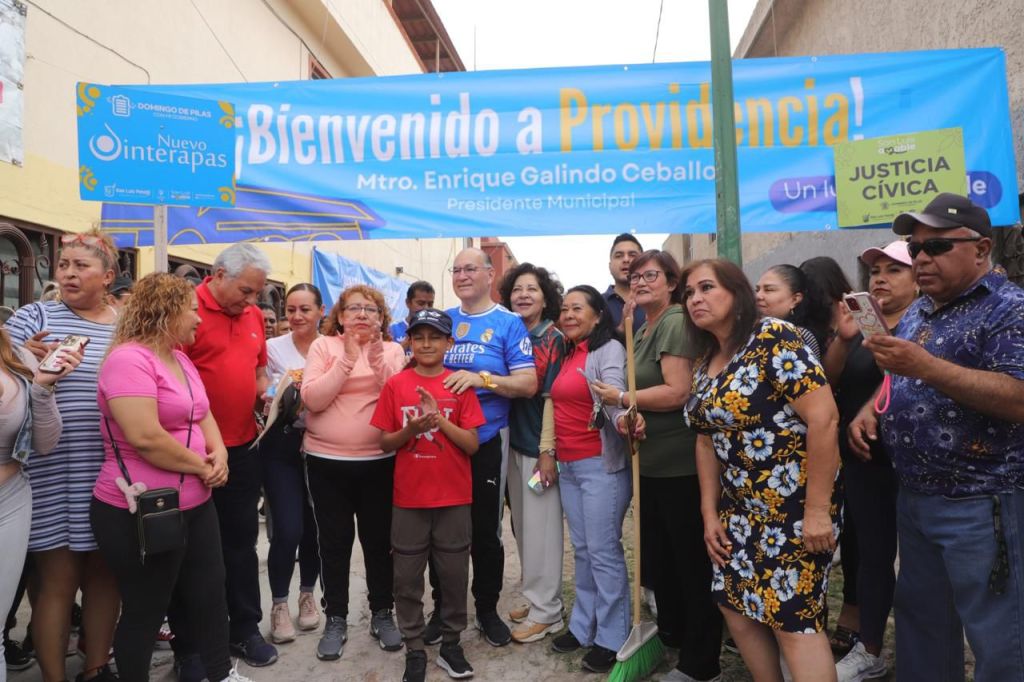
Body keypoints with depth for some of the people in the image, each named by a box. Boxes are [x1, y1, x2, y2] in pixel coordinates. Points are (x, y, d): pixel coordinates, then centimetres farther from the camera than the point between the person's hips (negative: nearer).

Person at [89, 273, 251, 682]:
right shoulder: (129, 359, -20)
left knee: (209, 593, 19)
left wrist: (219, 453, -5)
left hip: (196, 504, 9)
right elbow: (145, 437, -29)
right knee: (145, 611, 9)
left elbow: (202, 415, 15)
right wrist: (202, 465, -16)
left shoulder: (180, 359, 9)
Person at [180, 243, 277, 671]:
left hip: (243, 447, 6)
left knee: (242, 542, 16)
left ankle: (245, 630, 31)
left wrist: (266, 396, 1)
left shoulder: (253, 314, 8)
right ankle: (188, 646, 24)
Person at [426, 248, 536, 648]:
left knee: (486, 529, 10)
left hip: (486, 442, -3)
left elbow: (529, 383, -12)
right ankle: (442, 606, 32)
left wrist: (482, 379, -24)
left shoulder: (508, 323, -5)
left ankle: (487, 609, 29)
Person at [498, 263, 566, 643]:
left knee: (541, 528, 2)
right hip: (514, 441, 7)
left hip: (540, 445, -6)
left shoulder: (553, 338, -9)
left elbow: (552, 396, -13)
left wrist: (548, 451, -16)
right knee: (522, 526, 15)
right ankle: (534, 598, 31)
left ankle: (545, 611, 16)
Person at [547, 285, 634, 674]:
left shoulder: (609, 350, -8)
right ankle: (583, 626, 29)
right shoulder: (567, 355, 14)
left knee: (604, 551, -1)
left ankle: (612, 637, 12)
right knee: (582, 549, 16)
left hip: (601, 464, -8)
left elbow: (614, 393, -25)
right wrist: (551, 455, 17)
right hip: (568, 466, 8)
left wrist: (622, 419, -46)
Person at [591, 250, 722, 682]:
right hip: (651, 462, 10)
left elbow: (678, 392, -24)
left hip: (681, 464, -10)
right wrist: (628, 414, 3)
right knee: (657, 556, 21)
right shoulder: (643, 330, 15)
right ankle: (670, 638, 41)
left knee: (692, 560, 4)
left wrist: (620, 397, -13)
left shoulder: (675, 323, -14)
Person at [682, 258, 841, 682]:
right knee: (736, 608, 12)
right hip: (741, 507, 8)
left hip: (794, 504, -8)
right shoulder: (704, 364, 8)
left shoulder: (773, 337, -15)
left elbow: (823, 417, -22)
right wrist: (710, 514, 9)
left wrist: (817, 509, -22)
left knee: (792, 618, -2)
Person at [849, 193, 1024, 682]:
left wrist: (926, 366, -30)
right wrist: (870, 412, 2)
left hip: (982, 506, -8)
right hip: (913, 498, 8)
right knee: (920, 619, 20)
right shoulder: (917, 312, 12)